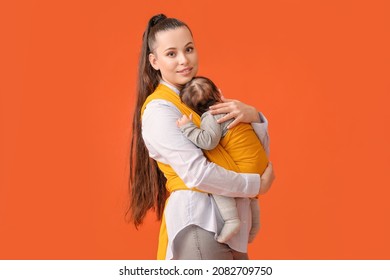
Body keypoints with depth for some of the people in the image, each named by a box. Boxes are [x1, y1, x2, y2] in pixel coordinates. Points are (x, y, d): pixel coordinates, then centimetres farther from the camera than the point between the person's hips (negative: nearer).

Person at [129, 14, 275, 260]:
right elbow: (198, 173, -21)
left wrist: (252, 115, -8)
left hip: (229, 226, 8)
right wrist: (257, 185, -11)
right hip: (200, 224, -8)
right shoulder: (159, 109, -12)